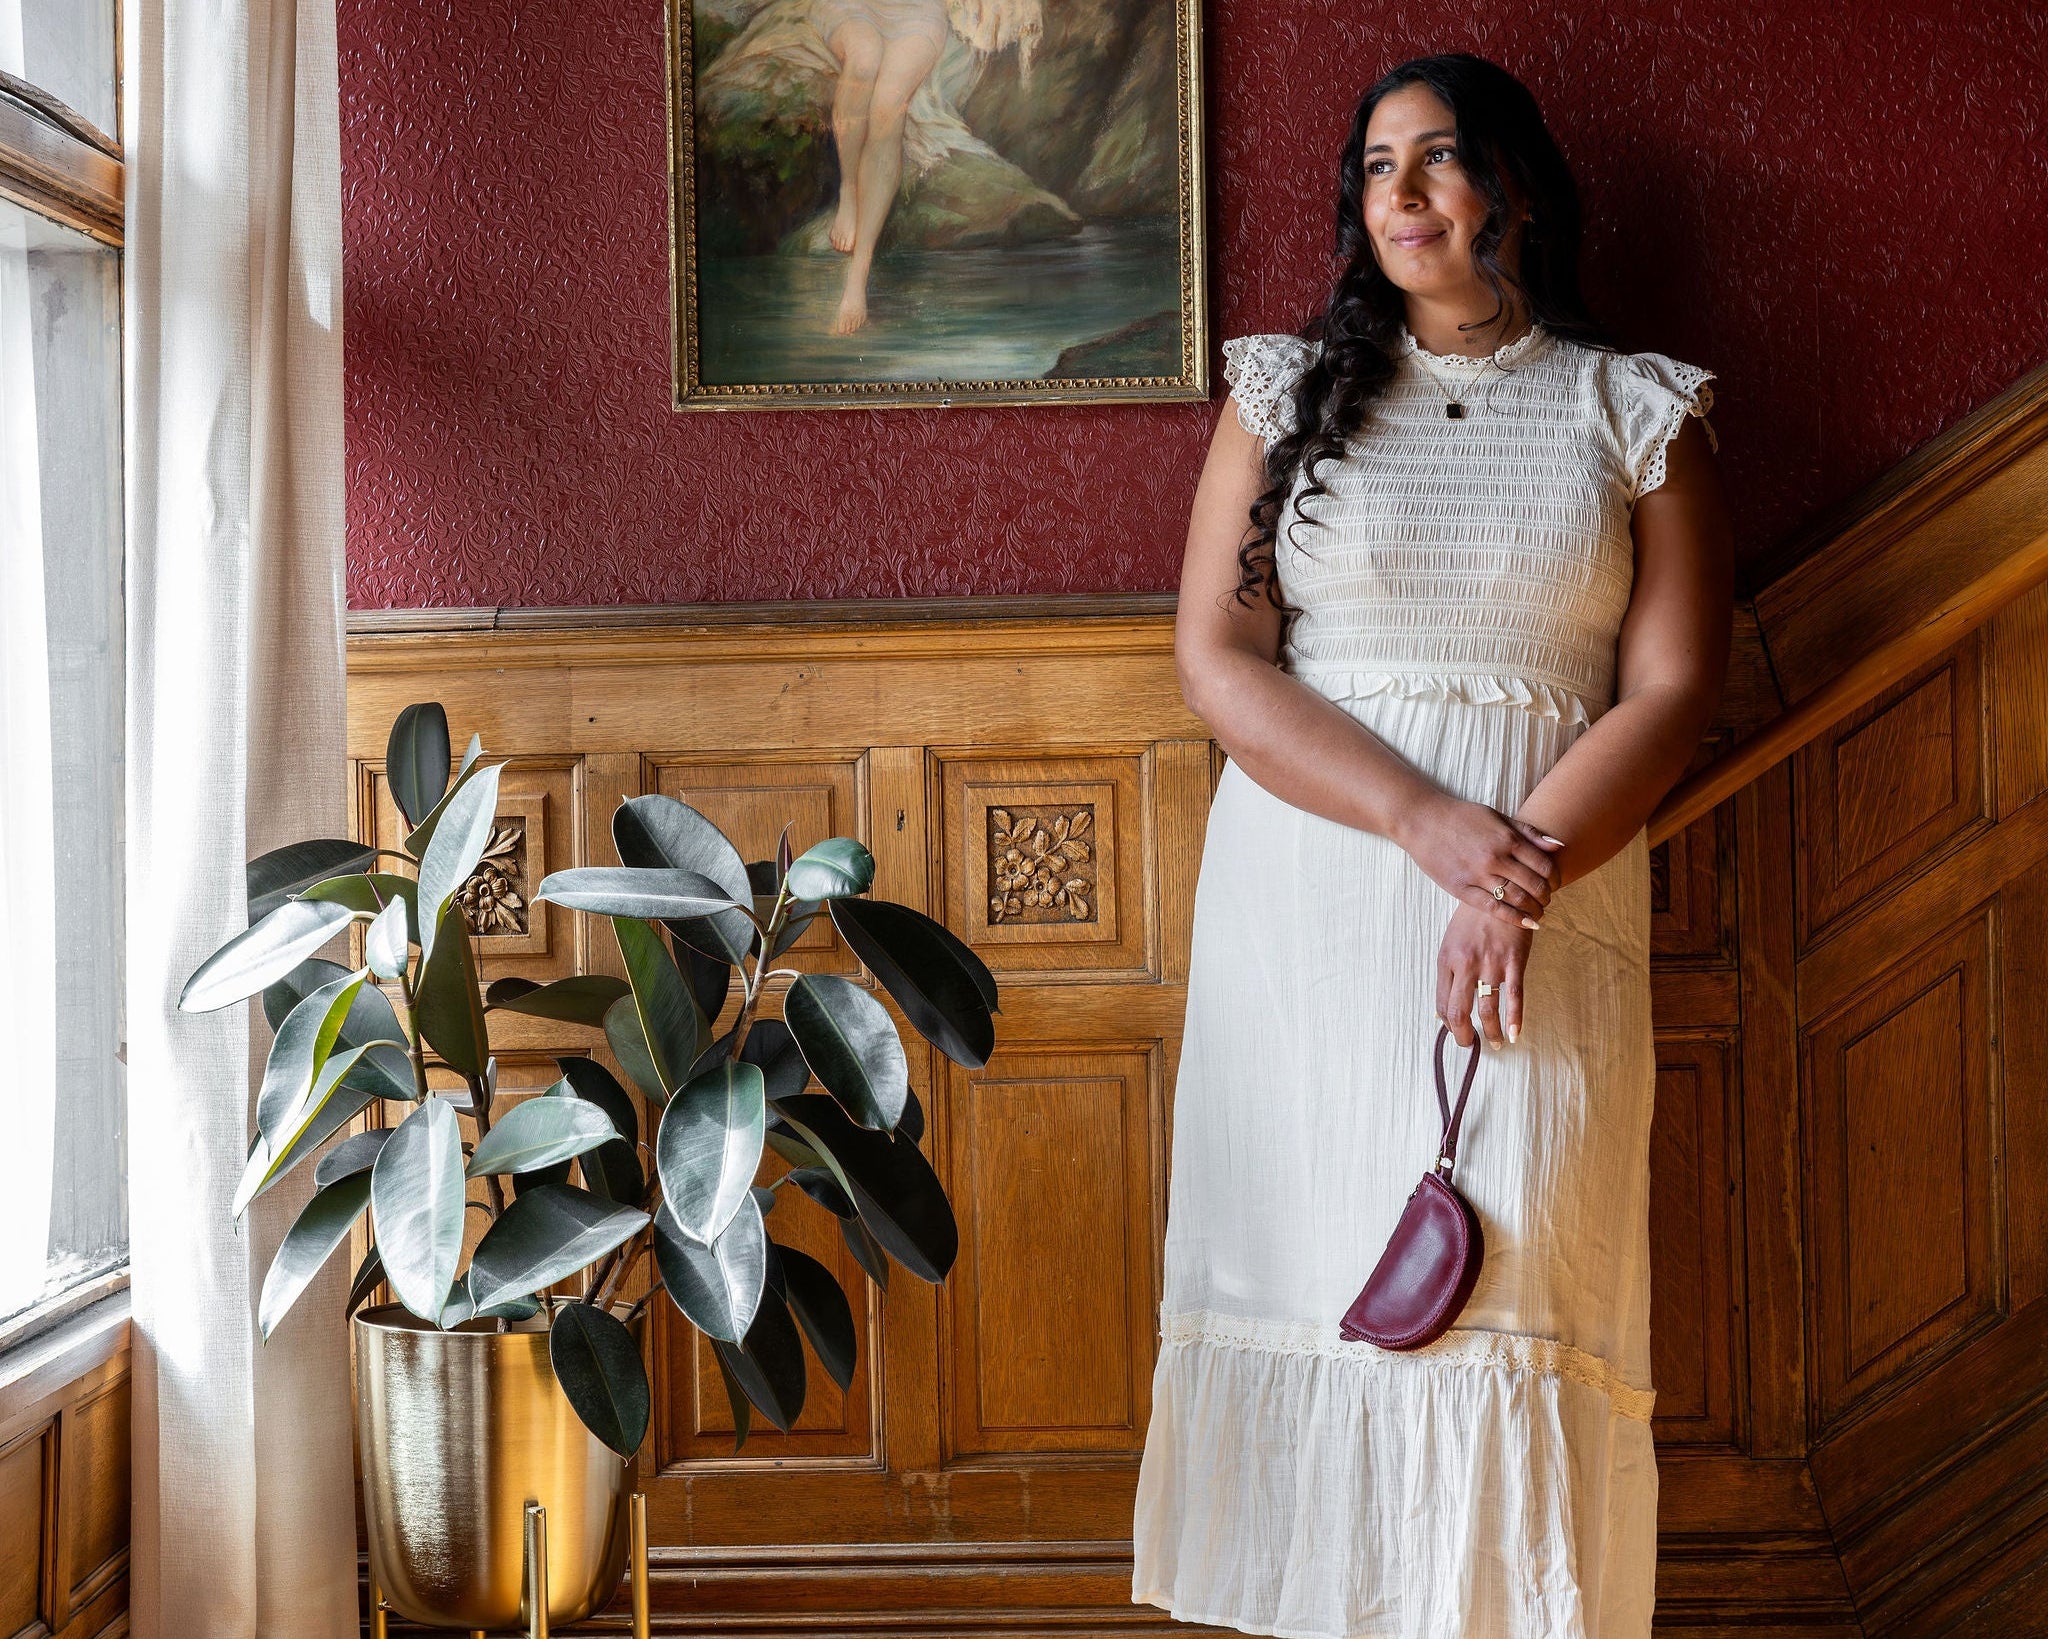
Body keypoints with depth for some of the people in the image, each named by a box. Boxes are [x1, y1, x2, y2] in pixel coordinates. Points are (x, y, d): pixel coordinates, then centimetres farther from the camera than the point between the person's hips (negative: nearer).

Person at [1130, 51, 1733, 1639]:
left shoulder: (1641, 413, 7)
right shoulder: (1288, 391, 9)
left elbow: (1671, 692, 0)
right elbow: (1218, 661, -1)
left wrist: (1524, 875, -16)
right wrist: (1427, 822, -14)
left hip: (1547, 909, -1)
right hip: (1307, 902, 1)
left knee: (1517, 1288, -6)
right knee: (1307, 1257, 0)